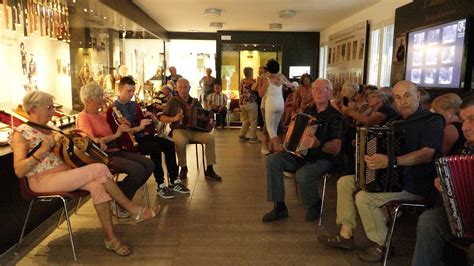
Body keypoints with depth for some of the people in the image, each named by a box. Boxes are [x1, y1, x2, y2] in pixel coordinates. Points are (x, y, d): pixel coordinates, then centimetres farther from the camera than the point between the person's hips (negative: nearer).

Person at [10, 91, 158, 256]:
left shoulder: (49, 128, 15)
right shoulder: (21, 133, -6)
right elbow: (19, 171, -15)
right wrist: (41, 151, -25)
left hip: (63, 173, 7)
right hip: (42, 181, -7)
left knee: (97, 184, -25)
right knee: (99, 169, -25)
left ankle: (110, 237, -21)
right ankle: (134, 210, -15)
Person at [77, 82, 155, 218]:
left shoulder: (102, 115, 19)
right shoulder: (83, 117, -6)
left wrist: (122, 127, 4)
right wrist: (115, 135, -24)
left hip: (114, 151, 8)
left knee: (149, 165, -7)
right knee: (137, 169, -27)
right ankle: (118, 204, -8)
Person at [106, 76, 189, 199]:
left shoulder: (134, 105, 16)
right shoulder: (113, 109, -6)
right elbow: (118, 132, -16)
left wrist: (150, 118, -3)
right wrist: (139, 128, -24)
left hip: (142, 136, 7)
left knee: (169, 144, -14)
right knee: (156, 148, -31)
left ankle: (174, 182, -11)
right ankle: (161, 186, -22)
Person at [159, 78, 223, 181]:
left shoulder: (195, 102, 16)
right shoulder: (173, 101, 7)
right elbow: (162, 118, 3)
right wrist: (173, 119, -15)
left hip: (195, 130, 3)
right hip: (180, 130, -3)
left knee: (210, 137, -24)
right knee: (180, 141, -37)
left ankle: (209, 170, -16)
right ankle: (183, 167, -10)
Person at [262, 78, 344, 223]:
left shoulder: (335, 116, -9)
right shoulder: (308, 111, 10)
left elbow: (336, 148, -18)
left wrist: (319, 144, -35)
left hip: (322, 158, -6)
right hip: (300, 153, 7)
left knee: (302, 175, -36)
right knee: (272, 160, -15)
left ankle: (315, 205, -1)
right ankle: (279, 207, -8)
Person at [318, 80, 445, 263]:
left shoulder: (432, 120, -12)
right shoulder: (398, 122, 13)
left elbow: (427, 154, -26)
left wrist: (391, 161, -37)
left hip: (415, 184, -9)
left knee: (364, 197, -25)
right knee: (345, 182, 2)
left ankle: (380, 245, -4)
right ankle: (346, 235, 5)